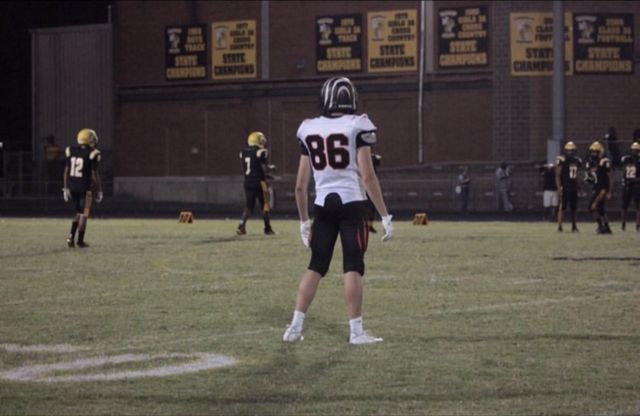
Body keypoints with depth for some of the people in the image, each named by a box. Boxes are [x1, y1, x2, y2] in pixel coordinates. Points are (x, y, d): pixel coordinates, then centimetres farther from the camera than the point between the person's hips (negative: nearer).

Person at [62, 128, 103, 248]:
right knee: (84, 214, 6)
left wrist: (65, 188, 12)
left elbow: (66, 171, 6)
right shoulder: (92, 154, -11)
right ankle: (80, 241, 7)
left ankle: (71, 236, 7)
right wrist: (99, 191, 0)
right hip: (85, 187, -5)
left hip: (72, 187, 5)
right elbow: (94, 175, -10)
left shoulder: (70, 151, 3)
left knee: (79, 212, 20)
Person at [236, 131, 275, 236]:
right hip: (259, 183, -5)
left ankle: (241, 226, -11)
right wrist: (271, 168, 8)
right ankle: (267, 228, 14)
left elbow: (244, 169, 13)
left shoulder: (244, 153, 7)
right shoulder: (261, 152, -11)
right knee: (265, 206, 9)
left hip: (248, 183, 5)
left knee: (248, 206, 8)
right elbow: (265, 168, -14)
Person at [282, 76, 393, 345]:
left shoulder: (309, 130, 8)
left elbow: (300, 185, 10)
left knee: (316, 267, 13)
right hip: (351, 203, -4)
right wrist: (385, 216, -6)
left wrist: (304, 221, 21)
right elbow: (367, 176, -10)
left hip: (323, 205, 4)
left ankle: (295, 326, 9)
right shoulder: (357, 127, -5)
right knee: (353, 267, 0)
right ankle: (356, 330, -1)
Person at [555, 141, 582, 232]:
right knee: (562, 207, -8)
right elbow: (558, 175, -10)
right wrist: (559, 187, -17)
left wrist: (577, 187, 15)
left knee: (574, 208, 9)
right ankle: (559, 226, -8)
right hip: (564, 188, -6)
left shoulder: (577, 161, 11)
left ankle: (574, 227, 14)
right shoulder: (561, 160, -8)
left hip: (574, 188, 6)